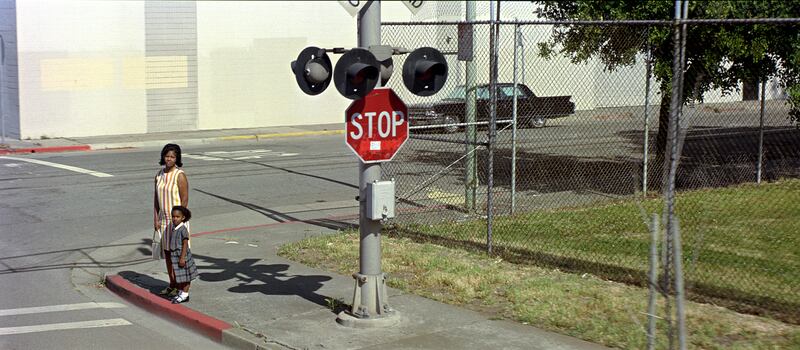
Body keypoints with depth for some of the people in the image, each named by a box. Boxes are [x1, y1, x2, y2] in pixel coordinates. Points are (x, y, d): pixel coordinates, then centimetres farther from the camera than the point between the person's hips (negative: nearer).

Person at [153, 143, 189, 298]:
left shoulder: (180, 175, -14)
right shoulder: (159, 174, 6)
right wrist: (156, 218, 5)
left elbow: (185, 200, -15)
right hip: (164, 219, 7)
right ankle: (172, 284, 22)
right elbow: (156, 197, 10)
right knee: (167, 252, 12)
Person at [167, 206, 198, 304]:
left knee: (185, 276, 2)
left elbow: (185, 244, -20)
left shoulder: (183, 229, -18)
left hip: (182, 255, -8)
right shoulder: (173, 228, 7)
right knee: (178, 276, 16)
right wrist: (171, 256, 20)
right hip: (174, 255, 8)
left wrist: (182, 257, -22)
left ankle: (185, 295, 8)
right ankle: (180, 292, 26)